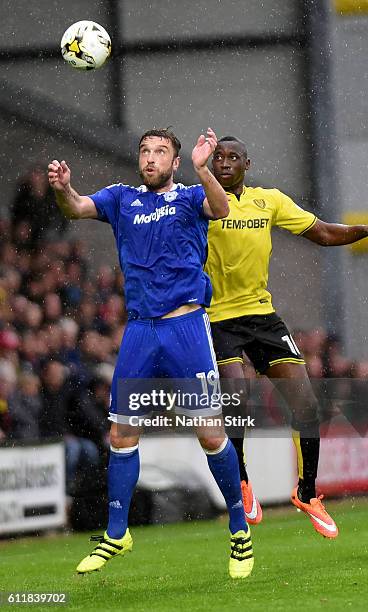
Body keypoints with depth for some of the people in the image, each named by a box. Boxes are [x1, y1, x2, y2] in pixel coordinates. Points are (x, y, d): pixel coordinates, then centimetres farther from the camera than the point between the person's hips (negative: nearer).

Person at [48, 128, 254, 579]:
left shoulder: (190, 196, 3)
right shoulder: (122, 199, 12)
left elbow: (220, 209, -19)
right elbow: (78, 208, -5)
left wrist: (202, 168, -38)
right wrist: (63, 189, -28)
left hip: (186, 325, -3)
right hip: (139, 330, 3)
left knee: (211, 435, -6)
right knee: (121, 434, 4)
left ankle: (239, 529, 9)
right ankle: (116, 534, 15)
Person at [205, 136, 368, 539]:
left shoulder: (270, 200, 8)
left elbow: (324, 234, 11)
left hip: (261, 312, 4)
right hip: (217, 318, -4)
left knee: (305, 405, -5)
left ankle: (306, 493, 13)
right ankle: (241, 483, 9)